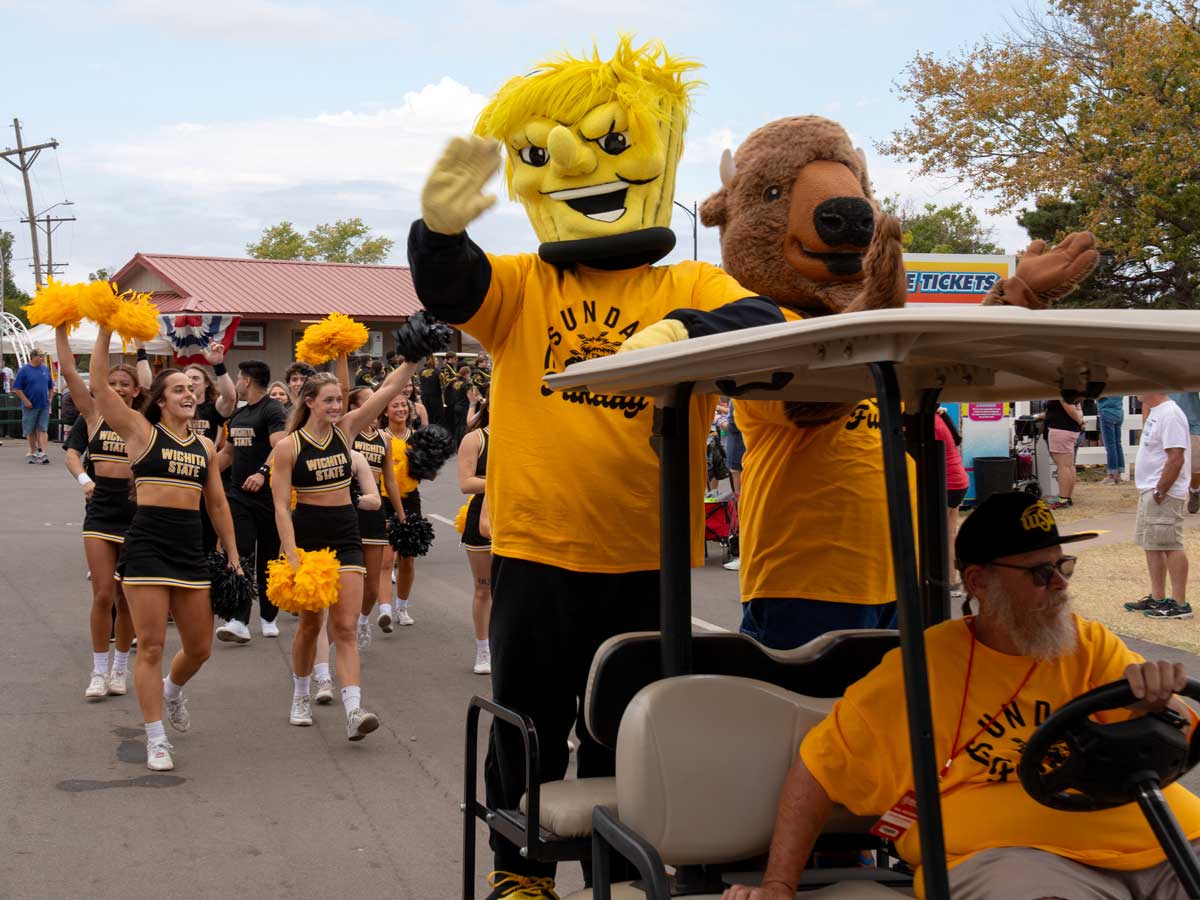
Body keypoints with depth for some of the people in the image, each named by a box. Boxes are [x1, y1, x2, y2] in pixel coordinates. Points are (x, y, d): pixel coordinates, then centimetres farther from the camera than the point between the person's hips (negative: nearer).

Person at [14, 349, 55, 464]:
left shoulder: (45, 369, 7)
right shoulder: (24, 370, -5)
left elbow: (51, 386, 18)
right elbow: (17, 388, -6)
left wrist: (50, 398, 7)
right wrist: (25, 400, -12)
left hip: (44, 406, 3)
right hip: (30, 406, -2)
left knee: (42, 429, -3)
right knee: (30, 430, 7)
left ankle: (42, 453, -8)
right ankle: (32, 452, 20)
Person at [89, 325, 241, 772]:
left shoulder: (205, 446, 13)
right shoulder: (141, 431, 1)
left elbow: (217, 504, 18)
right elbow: (99, 384, -9)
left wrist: (233, 557, 16)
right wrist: (106, 331, -15)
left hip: (191, 548, 5)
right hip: (147, 544, -4)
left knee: (200, 648, 9)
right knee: (151, 646, -4)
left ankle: (172, 690, 43)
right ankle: (156, 741, 6)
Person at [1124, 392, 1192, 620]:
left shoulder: (1170, 414, -18)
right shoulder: (1155, 412, 14)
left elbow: (1176, 458, -23)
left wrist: (1159, 491, -21)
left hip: (1164, 494, -10)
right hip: (1149, 491, 10)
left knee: (1170, 546, -6)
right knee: (1151, 545, 15)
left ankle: (1180, 604, -2)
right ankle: (1157, 598, 23)